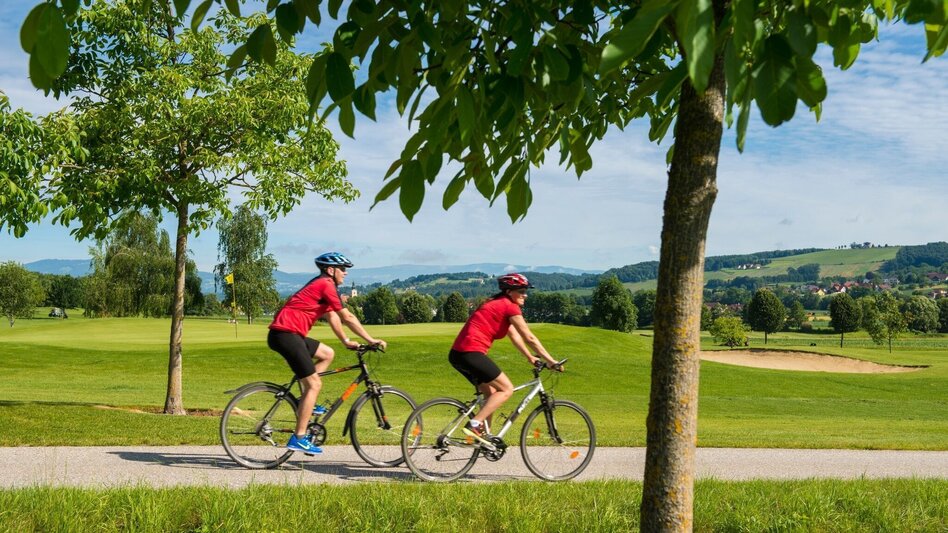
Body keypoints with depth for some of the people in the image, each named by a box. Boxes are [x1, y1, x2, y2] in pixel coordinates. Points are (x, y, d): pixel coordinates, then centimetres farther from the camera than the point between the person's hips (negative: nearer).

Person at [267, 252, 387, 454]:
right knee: (314, 384, -7)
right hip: (286, 334, -10)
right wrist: (371, 340, -6)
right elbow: (347, 317, -10)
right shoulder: (326, 284, -9)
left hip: (289, 334, 10)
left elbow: (332, 317, 26)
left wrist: (347, 341, 24)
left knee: (327, 354, 20)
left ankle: (306, 403, 15)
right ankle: (299, 438, -7)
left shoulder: (321, 285, 22)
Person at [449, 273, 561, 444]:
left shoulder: (498, 304, 24)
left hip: (458, 354, 10)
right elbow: (529, 338, -5)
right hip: (471, 352, -10)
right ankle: (474, 425, -14)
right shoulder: (510, 307, -5)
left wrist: (530, 357, 27)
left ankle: (483, 434, 20)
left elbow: (514, 335, 28)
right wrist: (550, 360, 0)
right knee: (507, 389, -4)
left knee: (491, 393, 20)